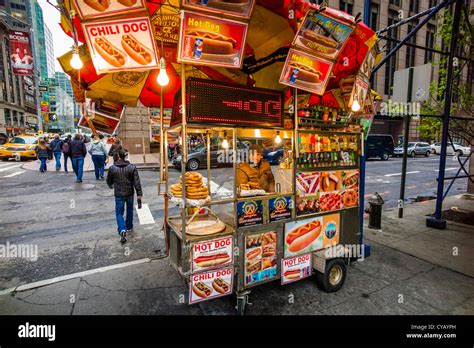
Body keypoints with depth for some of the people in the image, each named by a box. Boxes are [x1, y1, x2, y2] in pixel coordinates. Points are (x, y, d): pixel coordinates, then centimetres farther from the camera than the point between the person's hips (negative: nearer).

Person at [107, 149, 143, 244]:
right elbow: (137, 182, -11)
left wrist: (111, 186, 28)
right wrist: (139, 194, -4)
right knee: (129, 210, 21)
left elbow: (109, 181, 5)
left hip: (119, 194, -1)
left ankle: (122, 230, -11)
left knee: (119, 213, 9)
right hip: (130, 193, 1)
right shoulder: (132, 167, -11)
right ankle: (129, 227, 36)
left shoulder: (112, 168, -10)